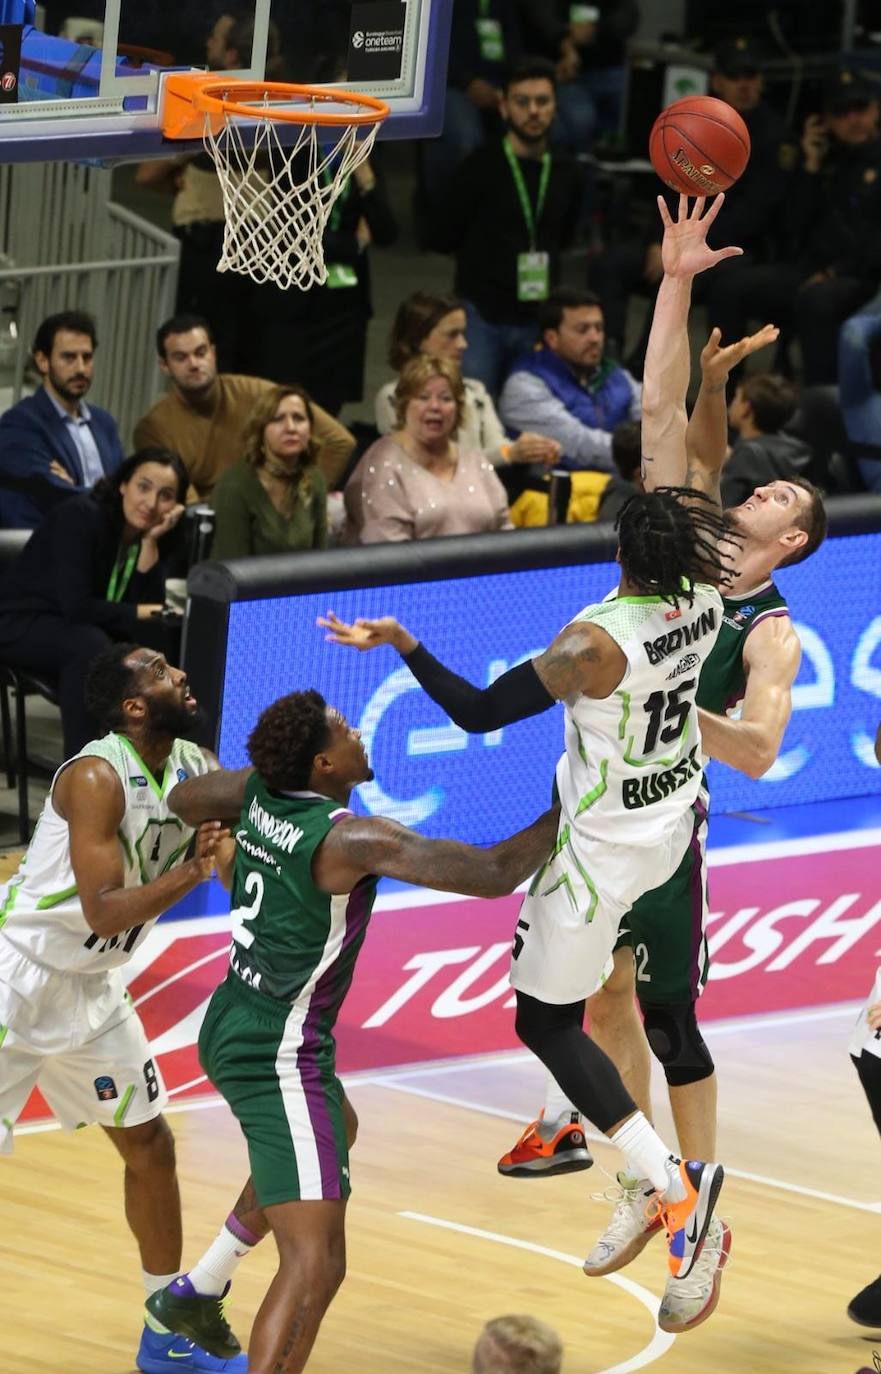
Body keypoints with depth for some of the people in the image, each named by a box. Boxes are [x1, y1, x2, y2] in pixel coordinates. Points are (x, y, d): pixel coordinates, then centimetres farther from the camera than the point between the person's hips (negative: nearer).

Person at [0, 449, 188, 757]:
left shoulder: (151, 532, -2)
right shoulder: (82, 516, -23)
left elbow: (150, 608, -12)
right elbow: (76, 606, -30)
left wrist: (151, 542, -20)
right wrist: (136, 613, -18)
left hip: (80, 628, 7)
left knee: (163, 639, -14)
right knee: (90, 645, -35)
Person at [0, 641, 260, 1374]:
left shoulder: (196, 767, -1)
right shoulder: (96, 779, -25)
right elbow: (103, 911, -29)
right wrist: (194, 871, -32)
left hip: (92, 988, 9)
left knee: (149, 1144, 14)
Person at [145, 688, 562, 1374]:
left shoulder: (260, 791, -1)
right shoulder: (354, 840, -23)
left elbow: (181, 799, 19)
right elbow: (495, 873, -24)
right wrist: (567, 812, -9)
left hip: (230, 1029, 10)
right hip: (279, 1058, -10)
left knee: (337, 1128, 40)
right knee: (315, 1266, -16)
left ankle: (196, 1289, 47)